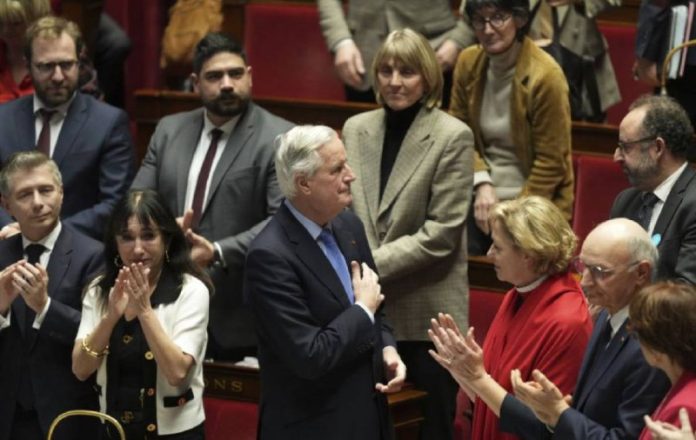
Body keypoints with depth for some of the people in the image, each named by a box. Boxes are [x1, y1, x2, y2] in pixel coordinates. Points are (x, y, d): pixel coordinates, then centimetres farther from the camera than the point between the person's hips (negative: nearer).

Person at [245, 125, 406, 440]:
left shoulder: (348, 225, 3)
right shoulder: (270, 255, -21)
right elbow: (309, 357, -23)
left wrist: (386, 349, -2)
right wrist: (363, 309, -12)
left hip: (367, 414, 7)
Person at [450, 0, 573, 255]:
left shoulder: (544, 76, -16)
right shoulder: (468, 63, 0)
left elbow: (551, 161, -12)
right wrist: (481, 184, -9)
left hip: (533, 204, -4)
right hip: (480, 198, 4)